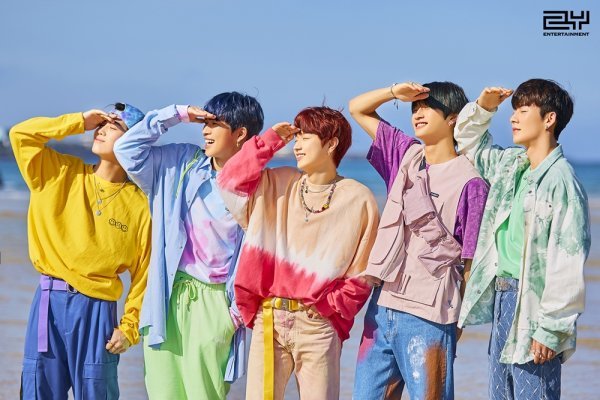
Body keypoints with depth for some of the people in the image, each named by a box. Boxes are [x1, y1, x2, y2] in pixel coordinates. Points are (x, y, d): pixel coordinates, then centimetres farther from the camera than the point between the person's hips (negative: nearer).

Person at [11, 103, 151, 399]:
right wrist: (79, 122, 1)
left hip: (97, 310, -2)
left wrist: (129, 328, -4)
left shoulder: (139, 204, 1)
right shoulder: (61, 173, 7)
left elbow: (143, 274, 1)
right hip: (49, 301, 2)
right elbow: (21, 134, -1)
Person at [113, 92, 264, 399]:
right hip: (169, 295, 3)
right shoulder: (181, 163, 8)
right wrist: (177, 115, 2)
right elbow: (127, 148, 5)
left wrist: (239, 309, -5)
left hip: (213, 301, -3)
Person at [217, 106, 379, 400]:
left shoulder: (358, 199, 0)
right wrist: (272, 140, 5)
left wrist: (331, 308, -9)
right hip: (269, 320, 3)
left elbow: (361, 273, 1)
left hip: (317, 325, -3)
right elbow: (230, 180, 1)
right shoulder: (278, 185, 11)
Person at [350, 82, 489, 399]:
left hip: (427, 316, -6)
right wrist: (395, 92, 4)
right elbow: (358, 109, 20)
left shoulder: (469, 181, -8)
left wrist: (461, 321, -7)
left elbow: (471, 262, -7)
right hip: (382, 306, 6)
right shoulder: (406, 155, 11)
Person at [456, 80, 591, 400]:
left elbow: (567, 265, -19)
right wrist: (483, 107, 11)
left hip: (533, 301, -9)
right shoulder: (511, 164, 10)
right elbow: (470, 142, 30)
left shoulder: (561, 181, -16)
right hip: (501, 295, 9)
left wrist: (550, 330, -20)